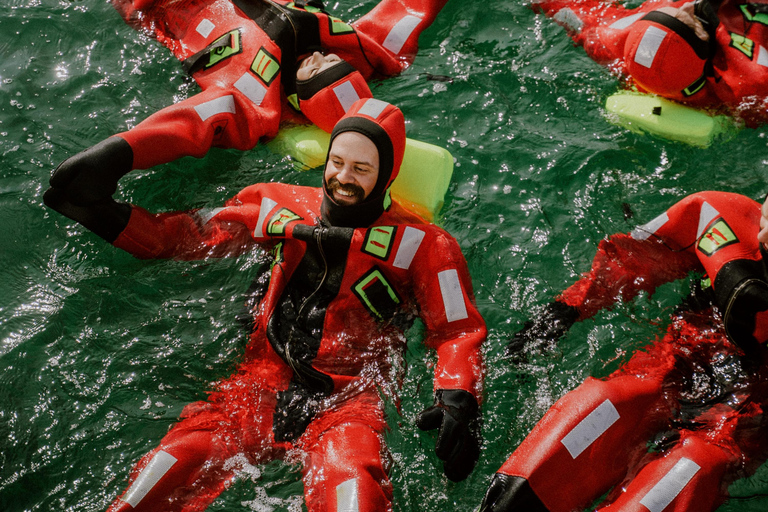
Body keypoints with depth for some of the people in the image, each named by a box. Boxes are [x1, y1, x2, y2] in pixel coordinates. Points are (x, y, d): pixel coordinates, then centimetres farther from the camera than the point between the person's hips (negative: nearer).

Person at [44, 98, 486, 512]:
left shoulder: (420, 244, 5)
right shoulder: (282, 207, 13)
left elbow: (458, 330, 3)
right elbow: (188, 235, 20)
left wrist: (459, 400, -16)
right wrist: (106, 215, 9)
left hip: (348, 401, -2)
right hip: (264, 380, 3)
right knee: (173, 469, -24)